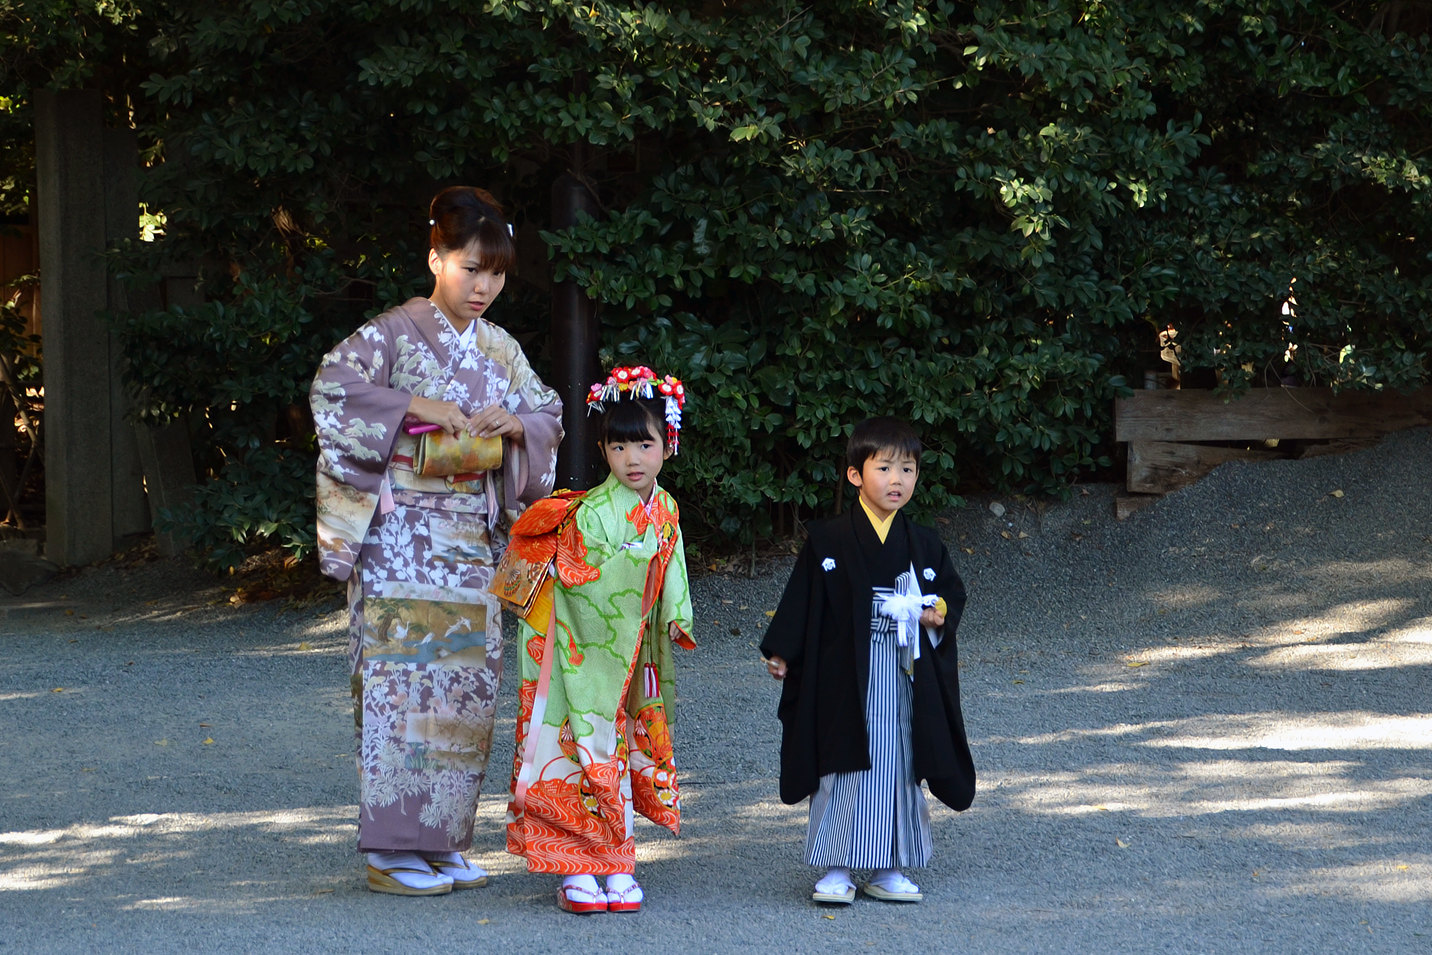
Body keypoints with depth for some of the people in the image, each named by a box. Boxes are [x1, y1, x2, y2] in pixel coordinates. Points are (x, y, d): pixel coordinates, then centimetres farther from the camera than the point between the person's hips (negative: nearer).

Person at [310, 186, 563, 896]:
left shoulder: (499, 349, 13)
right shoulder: (396, 332, -4)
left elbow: (550, 416, 15)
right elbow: (332, 384, -17)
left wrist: (519, 424, -7)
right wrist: (415, 405, -24)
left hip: (473, 542, 6)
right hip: (402, 539, -6)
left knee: (466, 683, 6)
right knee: (403, 680, -8)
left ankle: (442, 840, 14)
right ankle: (390, 851, -4)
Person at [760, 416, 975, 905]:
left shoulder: (924, 545, 6)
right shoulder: (829, 542, -3)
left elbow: (952, 592, 16)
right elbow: (801, 601, 0)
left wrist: (940, 614, -5)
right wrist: (780, 653, -3)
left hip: (906, 679, 3)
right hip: (845, 677, -3)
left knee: (899, 769, 6)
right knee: (844, 769, -2)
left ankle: (889, 869, 15)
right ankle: (837, 870, 5)